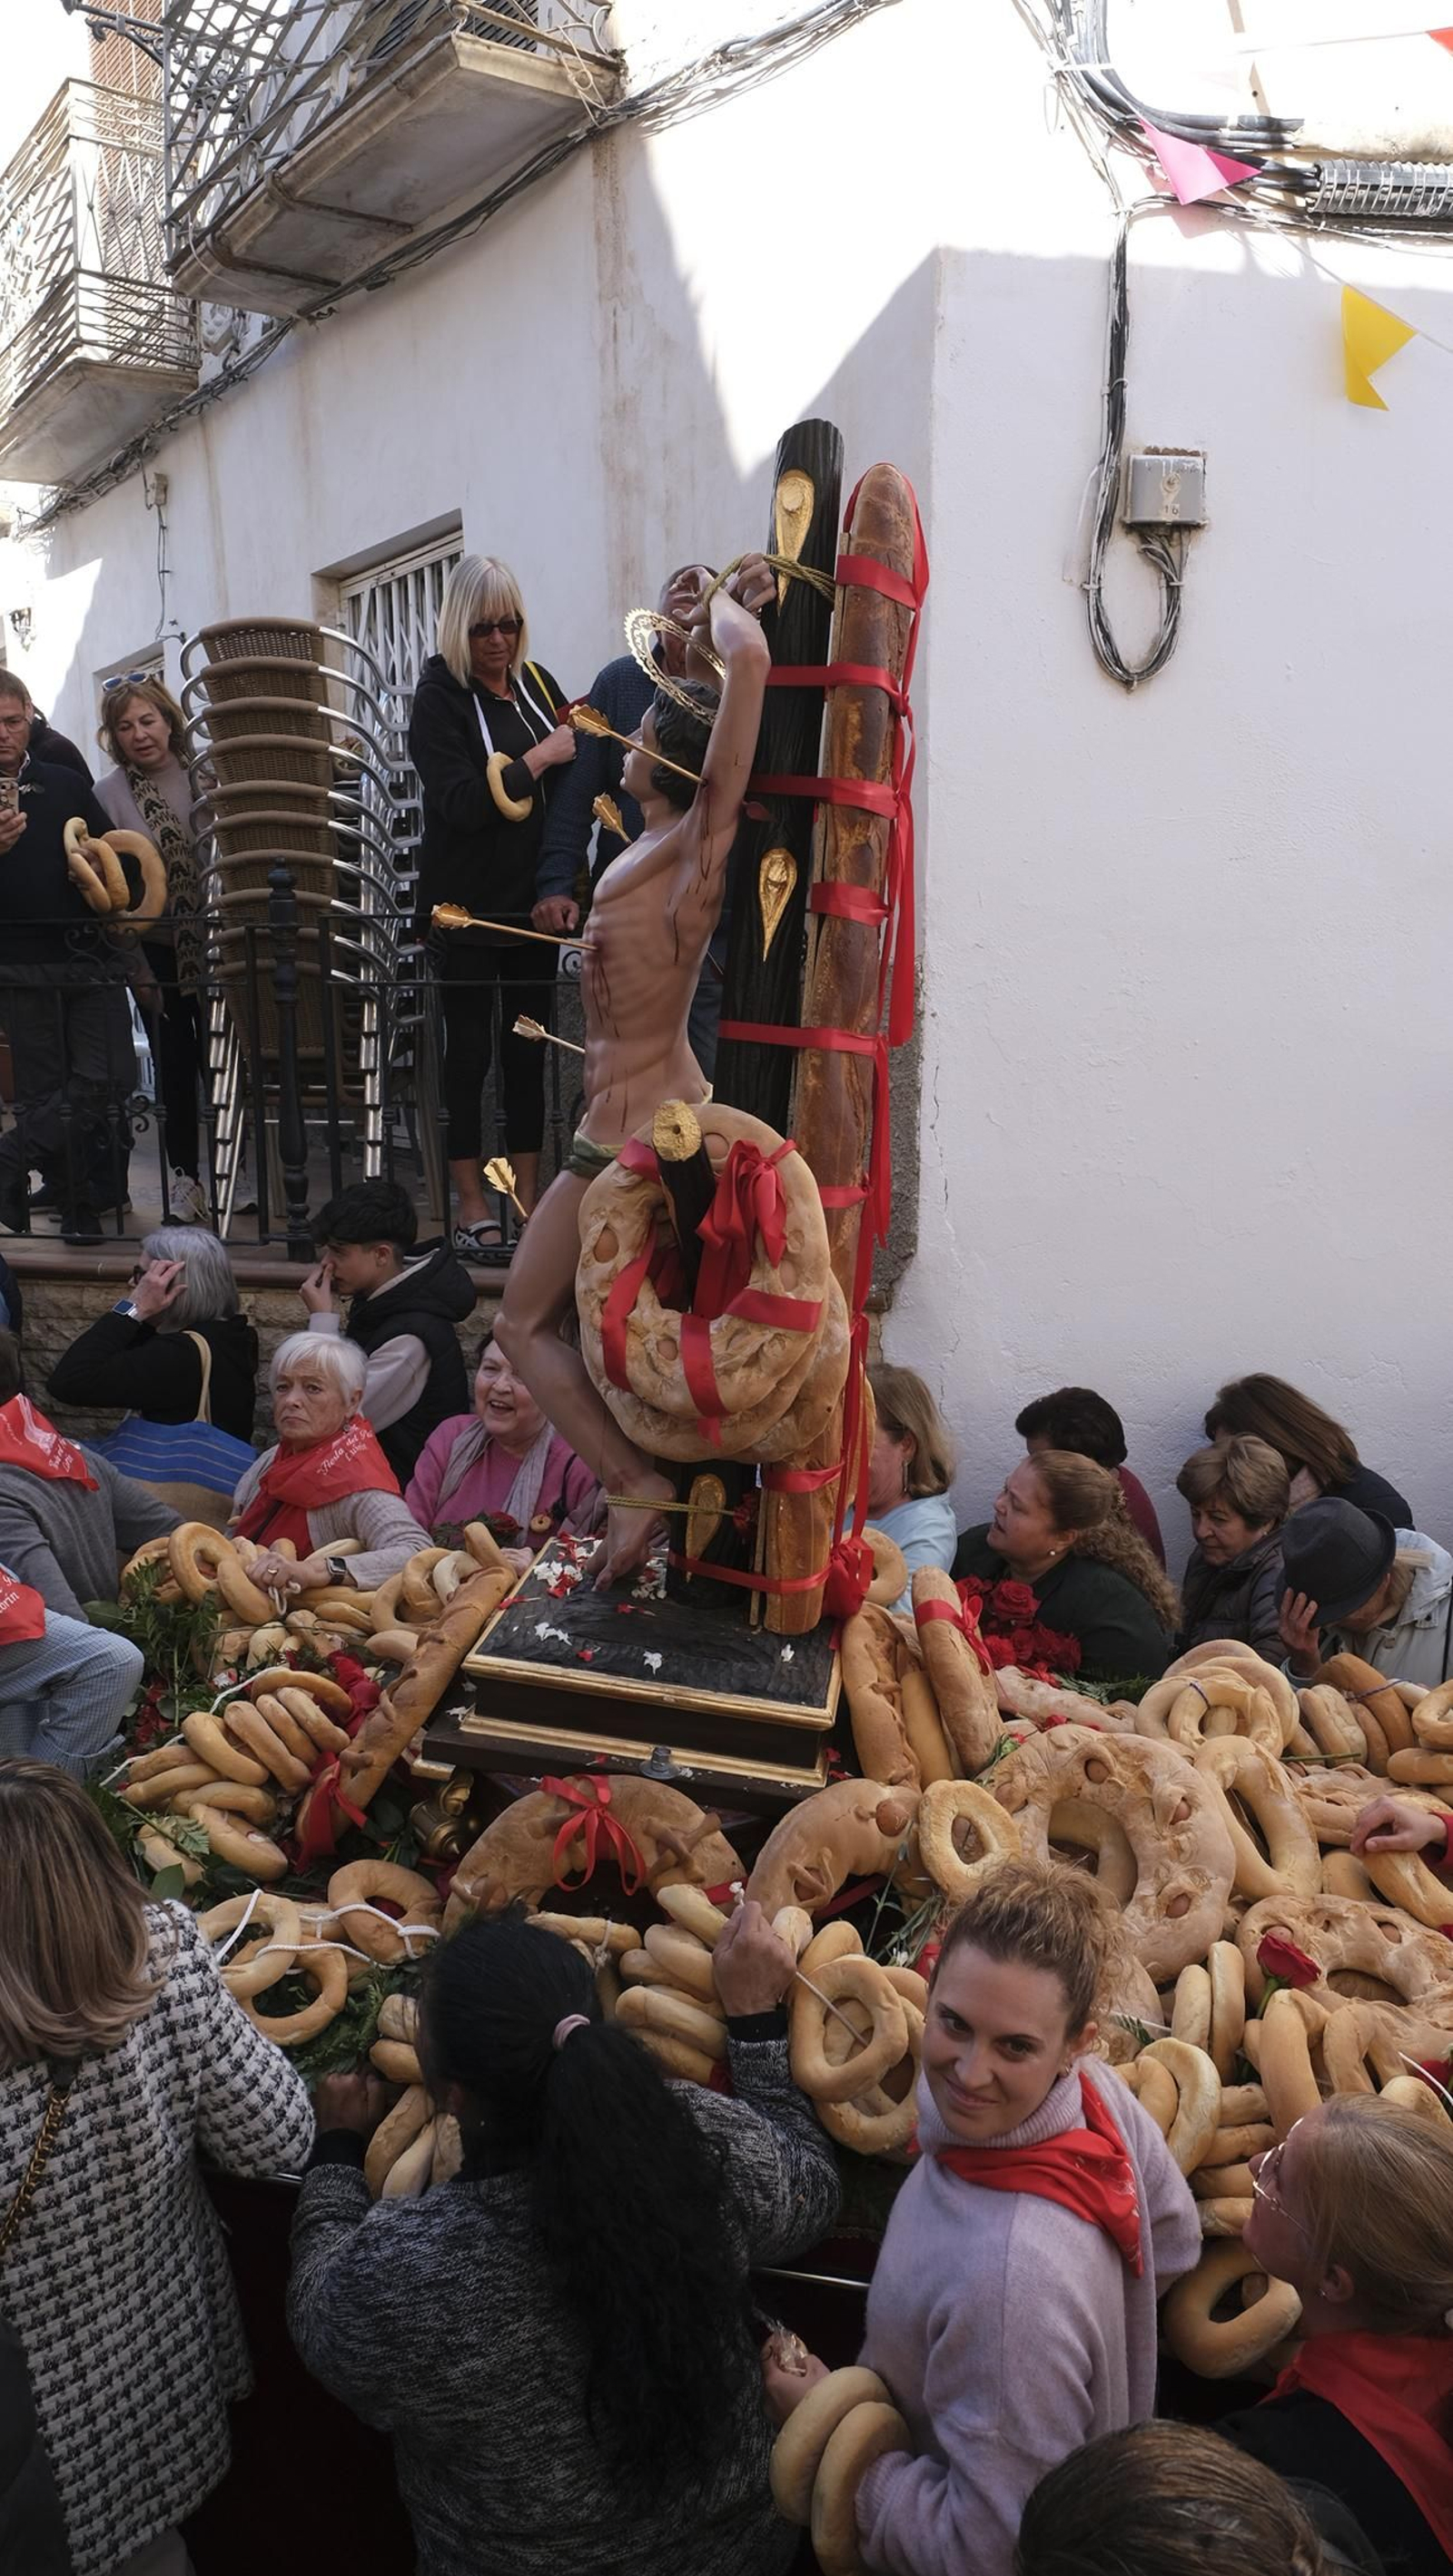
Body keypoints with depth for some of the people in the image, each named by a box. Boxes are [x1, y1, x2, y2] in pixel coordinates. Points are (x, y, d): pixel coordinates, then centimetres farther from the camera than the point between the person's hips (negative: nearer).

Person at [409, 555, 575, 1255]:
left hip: (532, 898, 5)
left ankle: (528, 1192, 18)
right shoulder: (439, 696, -7)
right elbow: (458, 802, -18)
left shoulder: (537, 684, 9)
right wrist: (538, 759, -18)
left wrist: (582, 738, -6)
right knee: (469, 1048, 1)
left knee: (529, 1046, 9)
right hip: (467, 901, -5)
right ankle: (470, 1200, 10)